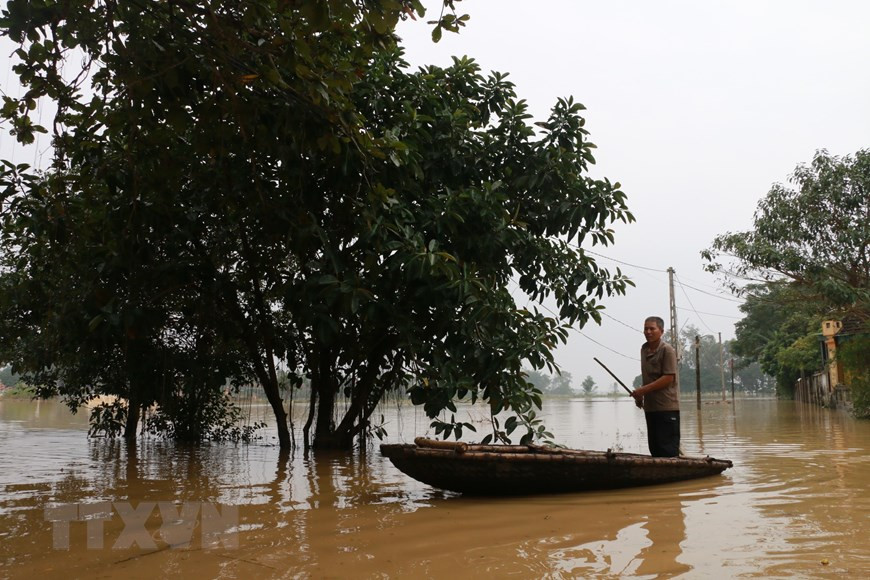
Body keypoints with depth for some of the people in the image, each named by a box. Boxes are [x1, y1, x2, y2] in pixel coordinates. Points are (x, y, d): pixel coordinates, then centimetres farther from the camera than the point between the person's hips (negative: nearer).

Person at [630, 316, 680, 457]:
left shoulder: (667, 350, -10)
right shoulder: (644, 349, 13)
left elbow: (669, 378, -17)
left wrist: (643, 390, -18)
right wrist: (640, 395, 8)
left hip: (667, 408, -8)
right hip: (650, 407, 8)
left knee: (668, 450, -6)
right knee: (654, 448, 11)